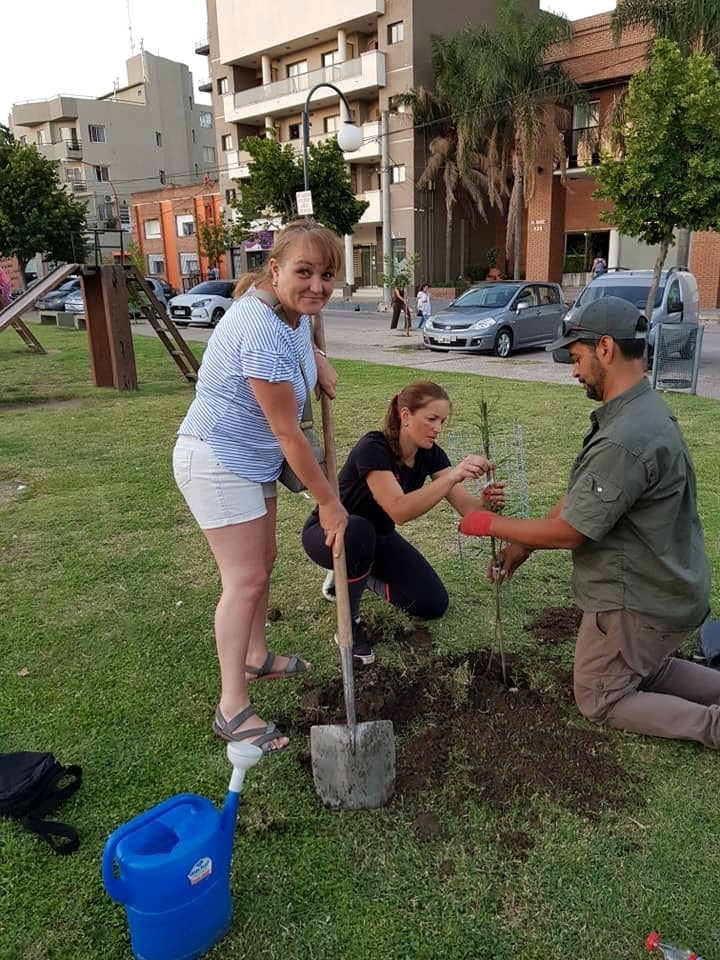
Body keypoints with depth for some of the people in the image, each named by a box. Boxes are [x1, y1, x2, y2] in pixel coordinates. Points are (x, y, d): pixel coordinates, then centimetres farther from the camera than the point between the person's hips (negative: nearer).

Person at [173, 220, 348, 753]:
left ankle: (256, 658, 38)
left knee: (262, 562, 18)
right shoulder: (263, 331, -30)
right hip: (217, 462, -10)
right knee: (245, 579, -8)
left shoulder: (294, 312, -1)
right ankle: (232, 708, 4)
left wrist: (316, 359, 7)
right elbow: (288, 433, -26)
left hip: (254, 459, 10)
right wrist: (328, 503, -17)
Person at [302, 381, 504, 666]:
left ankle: (360, 575, 18)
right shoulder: (372, 448, -32)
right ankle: (349, 623, -19)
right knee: (358, 529, -42)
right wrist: (453, 475, -54)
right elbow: (399, 510, -45)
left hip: (377, 537, 6)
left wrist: (486, 502, -43)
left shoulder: (430, 453, -12)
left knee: (433, 604, -4)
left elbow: (465, 506, -20)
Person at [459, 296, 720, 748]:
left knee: (600, 700, 11)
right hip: (666, 588, 9)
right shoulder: (642, 410, 2)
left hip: (639, 603, -9)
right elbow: (577, 497, 7)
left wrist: (492, 524, -10)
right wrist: (522, 546, 7)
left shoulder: (624, 439, -32)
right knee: (640, 670, 29)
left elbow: (567, 533, -23)